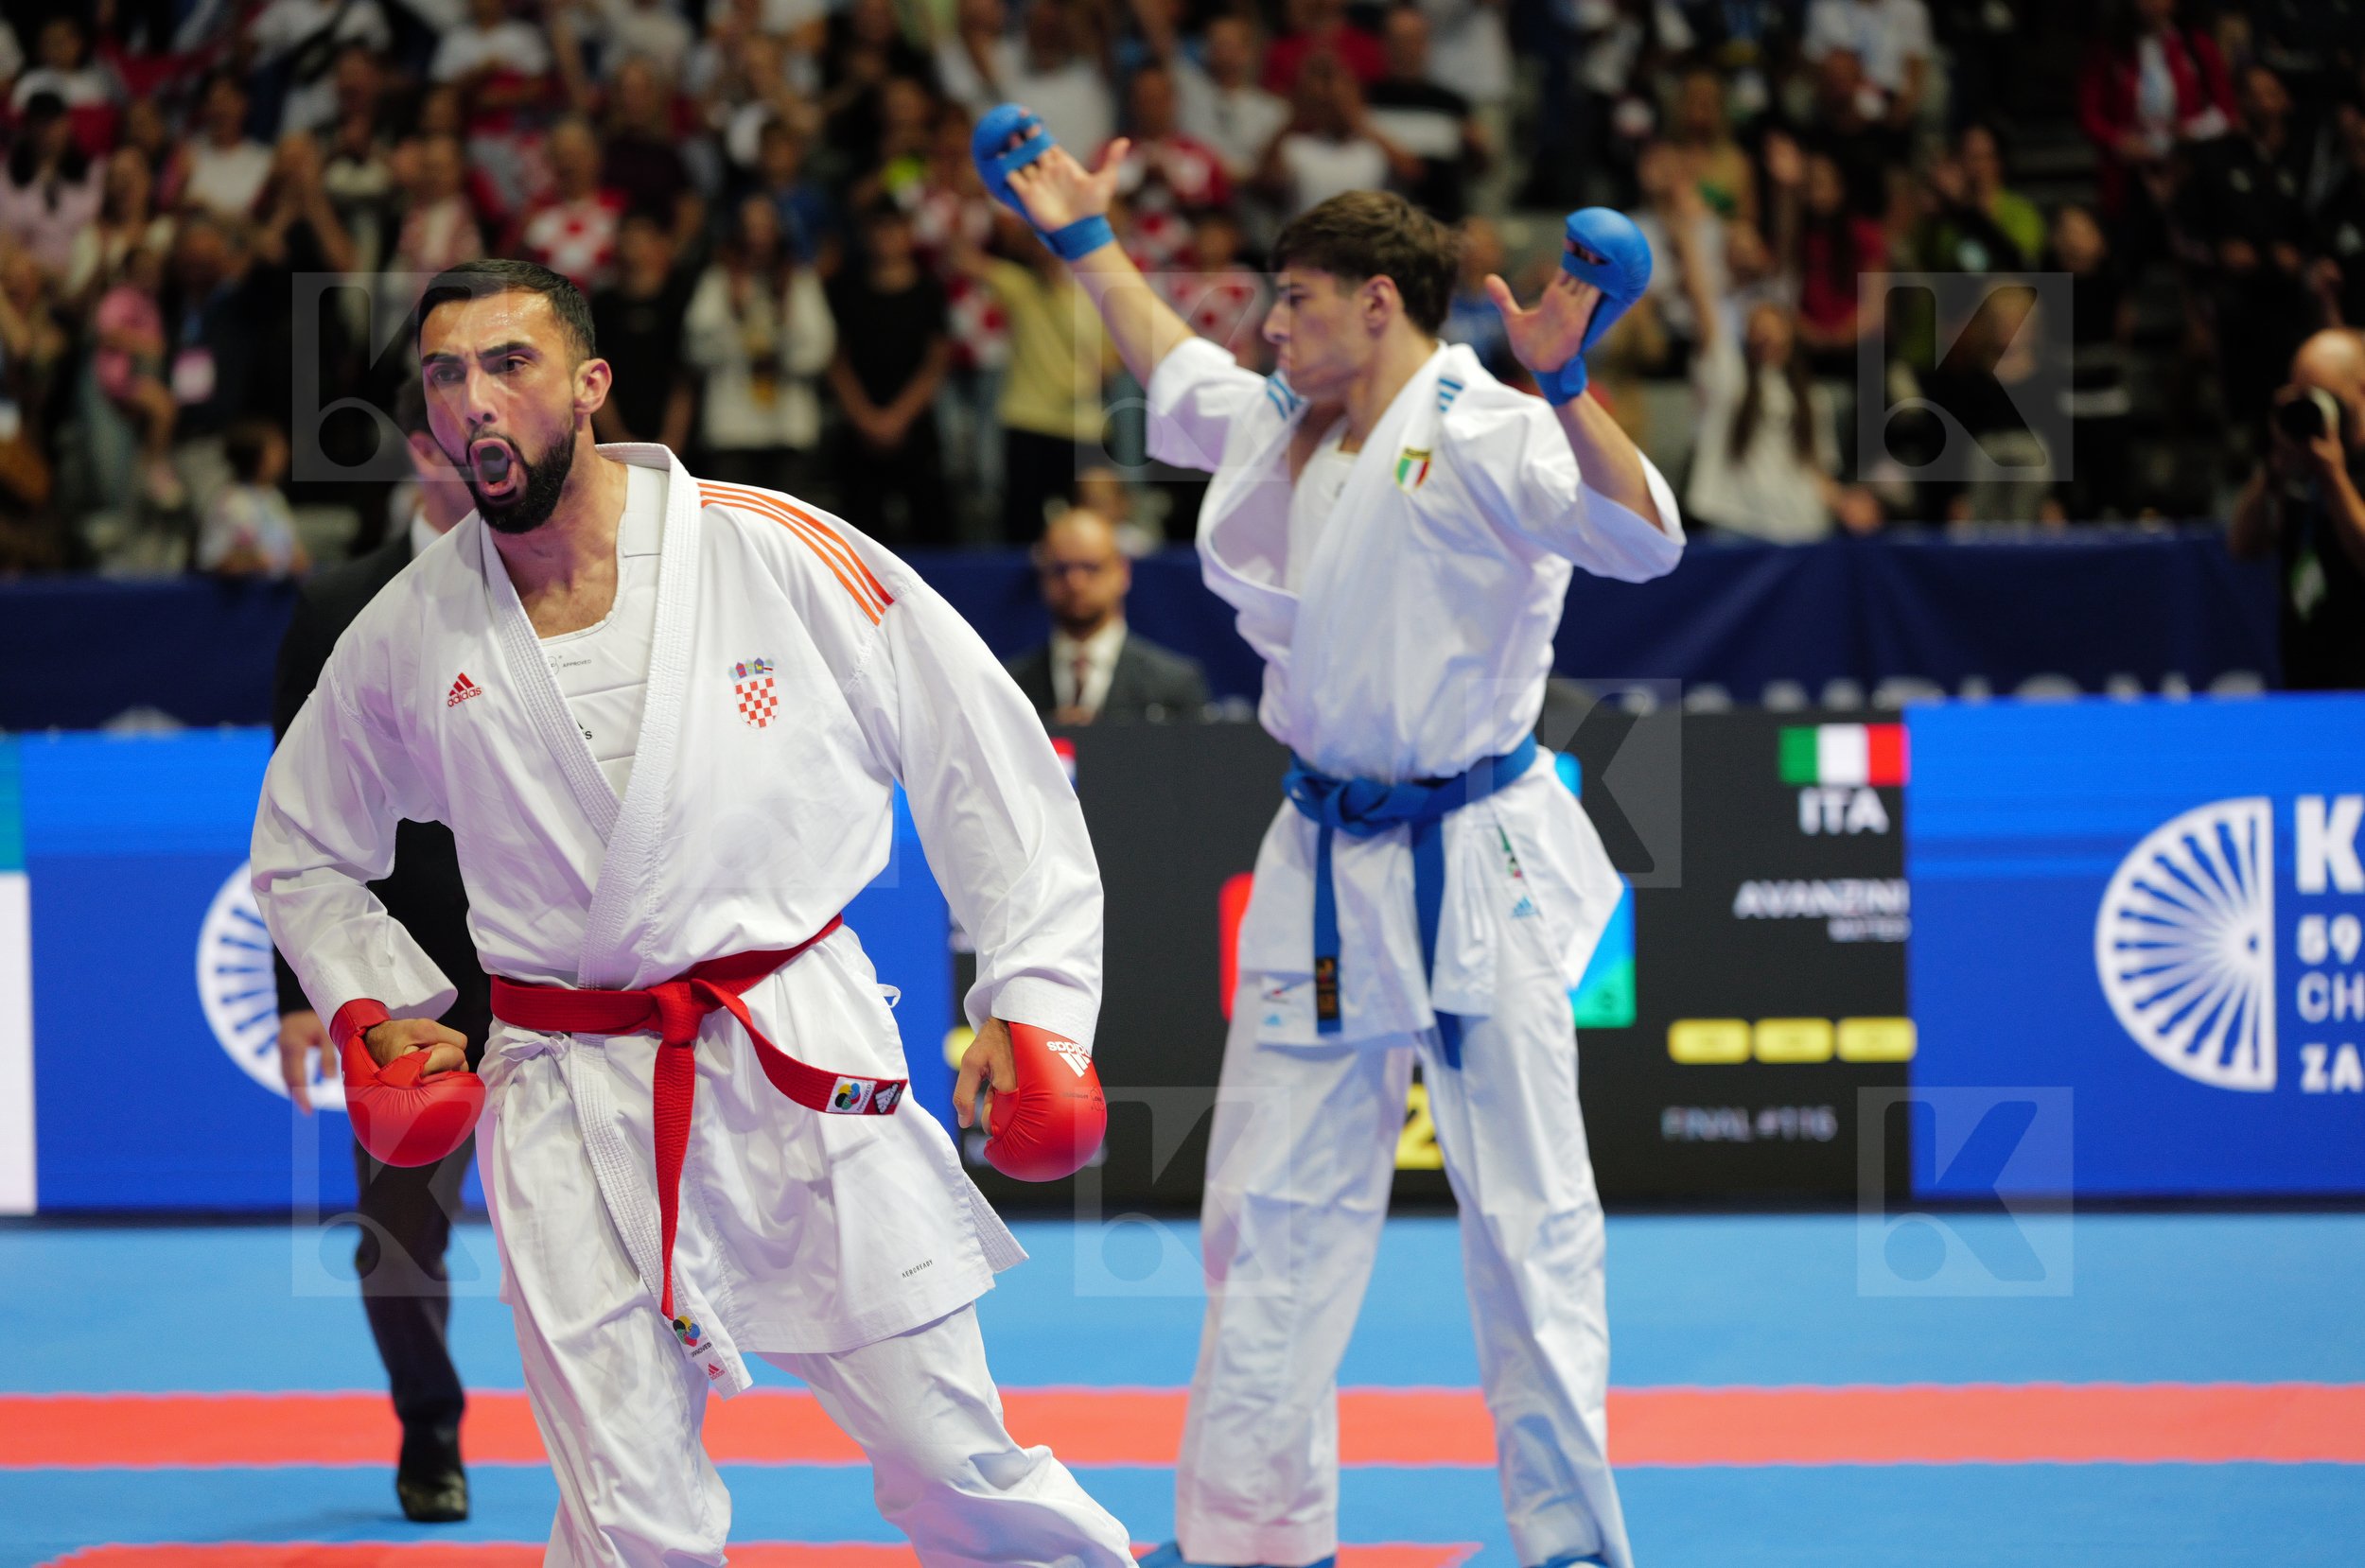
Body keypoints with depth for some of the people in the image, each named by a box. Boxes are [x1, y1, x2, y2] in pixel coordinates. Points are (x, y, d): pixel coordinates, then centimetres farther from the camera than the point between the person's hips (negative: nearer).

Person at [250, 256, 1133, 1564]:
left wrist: (1034, 1004, -2)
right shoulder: (405, 642, 2)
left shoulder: (778, 555, -6)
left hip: (805, 1061, -1)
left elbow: (989, 767, 1)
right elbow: (302, 856, 21)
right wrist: (372, 1015, 7)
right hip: (571, 1110, 1)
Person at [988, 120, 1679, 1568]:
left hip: (1476, 865, -8)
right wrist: (1085, 241, 40)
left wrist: (1567, 390, -42)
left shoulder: (1479, 437, -15)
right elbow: (1171, 368, 33)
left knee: (1528, 1212, -2)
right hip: (1327, 864, 8)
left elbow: (1640, 537, -29)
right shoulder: (1277, 426, 10)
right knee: (1273, 1204, 12)